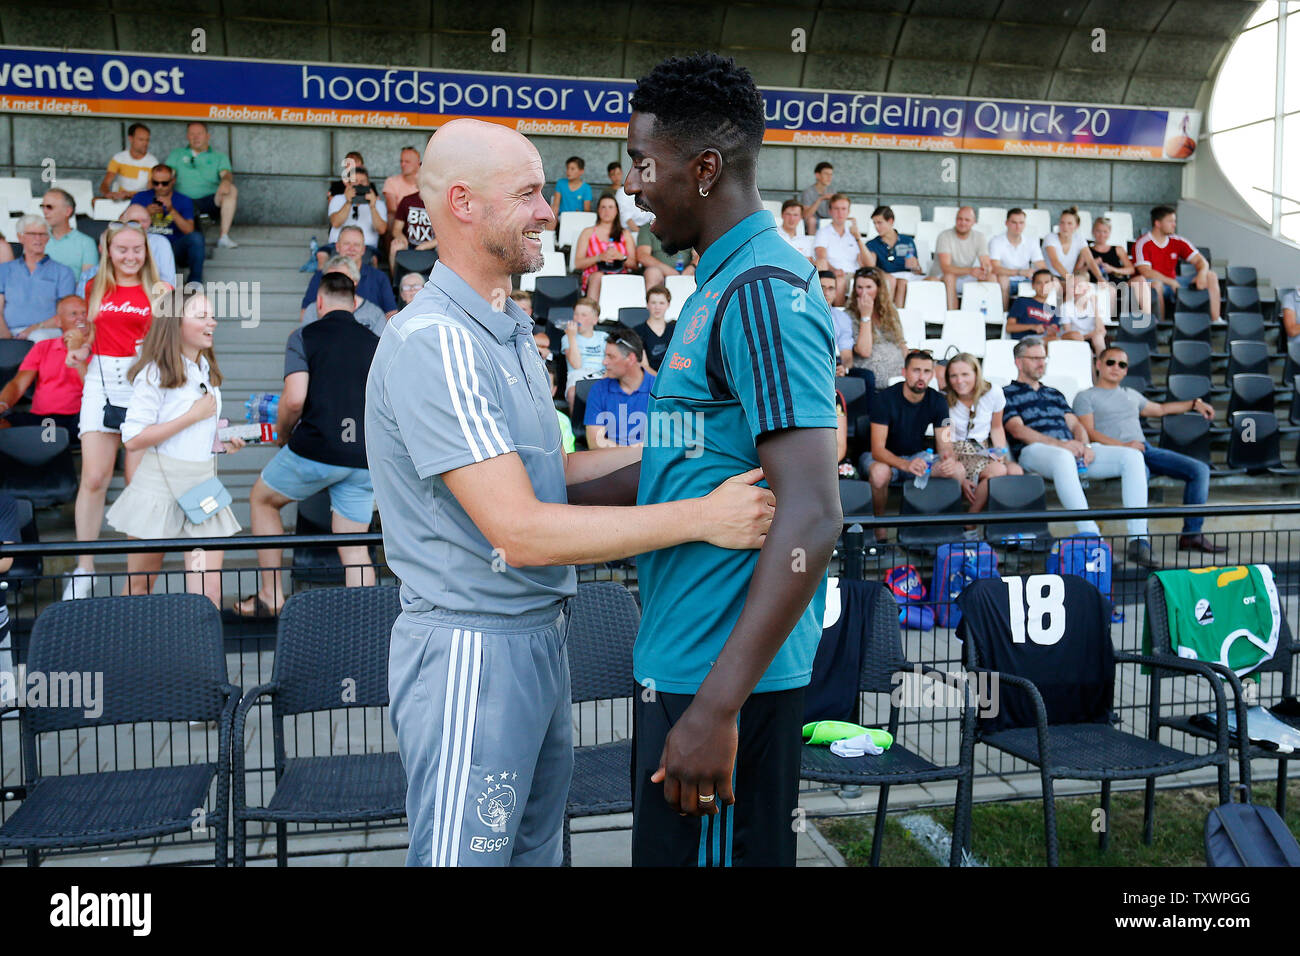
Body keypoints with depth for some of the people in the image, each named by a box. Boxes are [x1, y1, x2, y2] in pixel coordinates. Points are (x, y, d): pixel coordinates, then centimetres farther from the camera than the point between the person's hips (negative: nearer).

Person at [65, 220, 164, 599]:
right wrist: (81, 349, 8)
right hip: (101, 383, 2)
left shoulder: (157, 290, 5)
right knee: (94, 478, -4)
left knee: (140, 481, -1)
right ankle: (84, 568, 6)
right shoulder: (96, 288, 13)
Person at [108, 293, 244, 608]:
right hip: (159, 487, -5)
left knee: (209, 593, -6)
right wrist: (193, 416, -15)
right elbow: (133, 439, -16)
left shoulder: (208, 371, 14)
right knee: (139, 587, 10)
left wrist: (222, 442, 6)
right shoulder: (155, 373, -8)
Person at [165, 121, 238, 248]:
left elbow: (226, 173, 0)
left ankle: (224, 237, -33)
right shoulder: (176, 154, 23)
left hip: (209, 201, 0)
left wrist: (226, 181, -27)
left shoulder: (219, 156, 20)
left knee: (232, 190, -29)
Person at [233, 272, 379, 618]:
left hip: (316, 449, -3)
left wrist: (281, 434, 6)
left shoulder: (305, 336, -1)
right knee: (354, 546, 10)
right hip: (365, 459, 3)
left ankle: (270, 595, 22)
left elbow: (294, 399, -13)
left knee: (262, 499, 23)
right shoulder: (375, 342, 10)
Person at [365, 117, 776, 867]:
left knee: (538, 848, 20)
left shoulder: (510, 332, 12)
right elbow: (520, 531, -25)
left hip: (539, 637, 9)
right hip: (472, 652, -9)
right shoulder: (433, 341, -20)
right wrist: (701, 516, -24)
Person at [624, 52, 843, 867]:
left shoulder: (760, 292, -20)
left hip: (725, 673, -10)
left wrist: (717, 706, -27)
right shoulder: (728, 279, 12)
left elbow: (811, 517, -27)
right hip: (686, 658, 10)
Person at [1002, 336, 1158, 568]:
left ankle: (1138, 540, -24)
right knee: (1063, 459, -44)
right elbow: (1017, 430, -5)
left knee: (1132, 457, -15)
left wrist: (1085, 446, -3)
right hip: (1034, 451, -7)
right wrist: (1060, 444, -17)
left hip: (1070, 449, 7)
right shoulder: (1007, 394, 12)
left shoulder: (1054, 393, 34)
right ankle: (1091, 538, -49)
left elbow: (1075, 425, 23)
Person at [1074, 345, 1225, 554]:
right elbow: (1089, 433, -4)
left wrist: (1194, 403, 37)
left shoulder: (1131, 394, 31)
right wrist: (1123, 445, -17)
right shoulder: (1086, 397, 10)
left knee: (1200, 469, -10)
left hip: (1146, 449, 7)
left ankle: (1192, 534, -11)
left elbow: (1159, 409, 47)